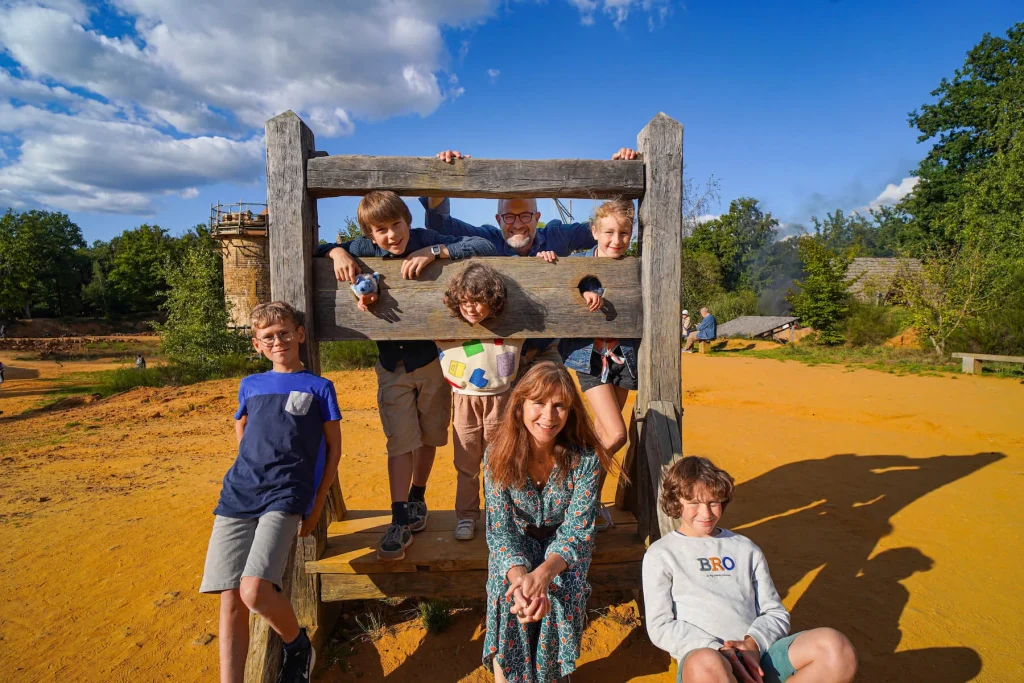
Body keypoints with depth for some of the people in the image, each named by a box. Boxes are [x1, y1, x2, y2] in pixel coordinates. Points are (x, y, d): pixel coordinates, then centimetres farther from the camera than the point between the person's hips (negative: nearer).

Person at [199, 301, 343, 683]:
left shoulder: (319, 387, 6)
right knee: (230, 601, -6)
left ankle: (298, 647, 8)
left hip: (284, 498, -4)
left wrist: (317, 506, 3)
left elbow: (334, 448, 8)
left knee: (255, 591, -21)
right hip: (237, 497, 4)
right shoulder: (250, 385, 17)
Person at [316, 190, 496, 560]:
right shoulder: (364, 250, -5)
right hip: (392, 363, 1)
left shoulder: (427, 240, -12)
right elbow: (317, 248, 8)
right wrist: (338, 252, -15)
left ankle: (417, 499, 36)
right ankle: (400, 521, 6)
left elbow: (484, 246, -20)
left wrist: (433, 252, -31)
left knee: (429, 437, 14)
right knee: (401, 442, -2)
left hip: (434, 358, 0)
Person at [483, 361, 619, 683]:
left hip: (564, 545, 0)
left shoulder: (585, 458, -22)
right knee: (508, 596, -25)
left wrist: (543, 574, -41)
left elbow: (577, 531, -22)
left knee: (557, 598, -26)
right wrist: (520, 576, -40)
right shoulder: (498, 455, -20)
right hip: (516, 545, 1)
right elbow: (500, 530, -21)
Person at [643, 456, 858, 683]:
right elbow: (660, 627, 0)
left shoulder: (746, 549, 20)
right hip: (705, 659, -4)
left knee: (836, 649, -24)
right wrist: (720, 652, -13)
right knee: (706, 664, -42)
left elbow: (776, 613, 16)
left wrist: (753, 643, -6)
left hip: (758, 655, 4)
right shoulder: (661, 554, 9)